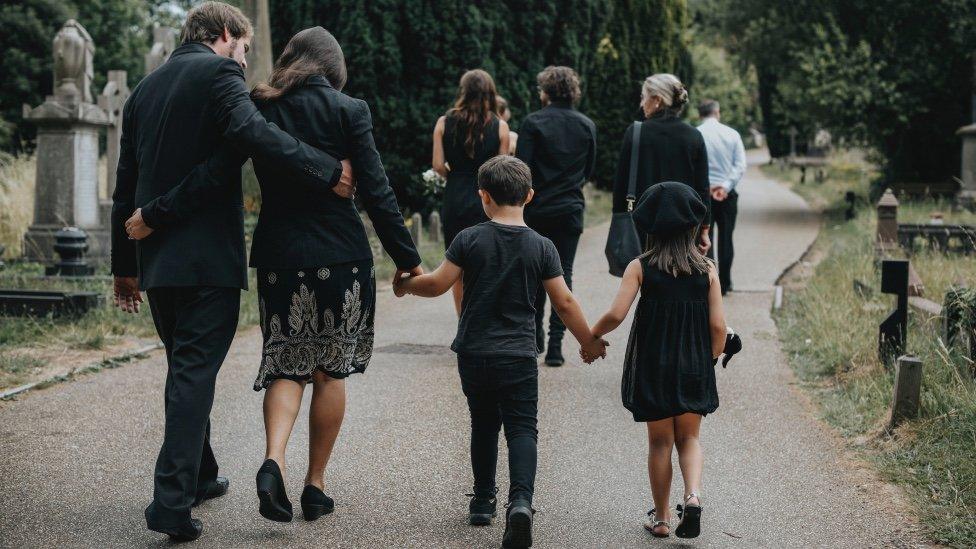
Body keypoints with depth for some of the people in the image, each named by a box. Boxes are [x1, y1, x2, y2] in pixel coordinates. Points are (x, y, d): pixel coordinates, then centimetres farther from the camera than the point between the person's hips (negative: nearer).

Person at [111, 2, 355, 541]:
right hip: (208, 254, -7)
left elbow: (125, 185, 19)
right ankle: (172, 501, -14)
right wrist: (326, 171, -26)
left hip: (155, 255, 8)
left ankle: (196, 476, 32)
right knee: (195, 372, -8)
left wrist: (124, 265, 24)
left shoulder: (145, 88, 18)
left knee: (185, 367, 20)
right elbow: (250, 131, -26)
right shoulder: (218, 73, -5)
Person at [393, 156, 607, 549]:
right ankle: (520, 499, -23)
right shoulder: (541, 246, -2)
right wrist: (589, 341, 12)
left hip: (473, 354, 1)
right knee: (522, 429, -2)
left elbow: (438, 284, -4)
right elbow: (564, 302, -1)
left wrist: (406, 286, 16)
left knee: (483, 425, 18)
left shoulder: (469, 239, -3)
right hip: (519, 355, -1)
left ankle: (483, 501, 26)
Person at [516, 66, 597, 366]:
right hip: (571, 208, 1)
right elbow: (589, 168, 11)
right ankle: (555, 344, -6)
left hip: (537, 208, -1)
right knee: (563, 273, 2)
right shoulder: (587, 125, 2)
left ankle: (536, 335, 24)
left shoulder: (533, 122, -8)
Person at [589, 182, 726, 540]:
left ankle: (661, 517, 19)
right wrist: (710, 361, 12)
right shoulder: (707, 270, -3)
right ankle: (693, 495, -10)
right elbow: (718, 326, -5)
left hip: (652, 367, -1)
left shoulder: (640, 268, -8)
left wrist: (592, 334, 2)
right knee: (688, 438, 16)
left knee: (659, 442, 13)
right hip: (694, 368, 1)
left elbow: (616, 315, -16)